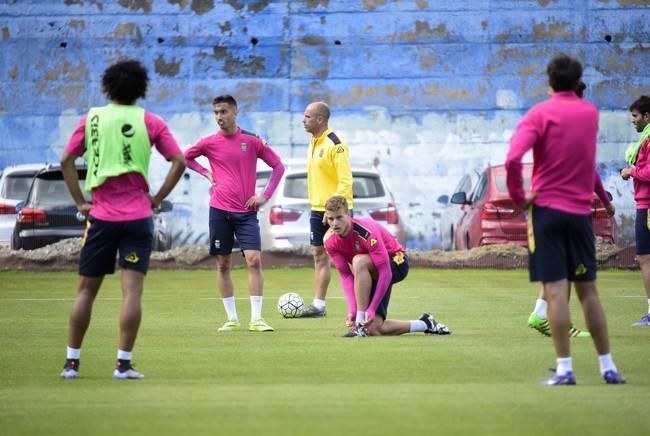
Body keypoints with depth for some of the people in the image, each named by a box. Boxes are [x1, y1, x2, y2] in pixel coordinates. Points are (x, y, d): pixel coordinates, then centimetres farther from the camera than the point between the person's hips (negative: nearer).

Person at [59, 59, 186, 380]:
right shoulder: (149, 122, 1)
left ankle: (72, 362, 11)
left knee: (86, 289, 10)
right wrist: (158, 198, 1)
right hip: (138, 216, -1)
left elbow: (66, 161, -1)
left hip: (101, 216, 1)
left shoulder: (92, 119, 3)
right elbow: (178, 161, -4)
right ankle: (124, 363, -8)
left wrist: (80, 201, 3)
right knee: (132, 290, -3)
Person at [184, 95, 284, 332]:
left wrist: (265, 196, 0)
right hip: (219, 211, 1)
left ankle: (256, 319, -9)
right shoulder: (209, 142, 3)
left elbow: (278, 166, 8)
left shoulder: (252, 141, 1)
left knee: (254, 260, -12)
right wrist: (205, 172, 4)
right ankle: (231, 318, 13)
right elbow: (186, 157, 19)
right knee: (223, 264, 4)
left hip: (246, 211, -1)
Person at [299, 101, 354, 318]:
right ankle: (318, 305, 14)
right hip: (318, 210, 9)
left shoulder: (335, 145, -15)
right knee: (319, 256, 10)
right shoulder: (313, 144, 12)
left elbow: (345, 181, -19)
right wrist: (316, 207, 17)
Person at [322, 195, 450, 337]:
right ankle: (425, 324, 14)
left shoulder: (366, 232, -32)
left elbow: (385, 273, -32)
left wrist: (371, 309, -33)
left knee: (359, 261, -38)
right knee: (375, 330, -11)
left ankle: (361, 324, -32)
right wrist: (352, 309, -21)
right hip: (371, 274, 6)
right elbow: (345, 274, -9)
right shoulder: (330, 240, -14)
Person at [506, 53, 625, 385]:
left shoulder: (540, 114, -7)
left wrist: (519, 196, -10)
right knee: (588, 290, 11)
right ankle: (608, 367, 13)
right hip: (581, 210, 4)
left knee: (555, 290, -5)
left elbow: (513, 159, -20)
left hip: (547, 208, -4)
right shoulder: (591, 113, 7)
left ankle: (564, 369, -9)